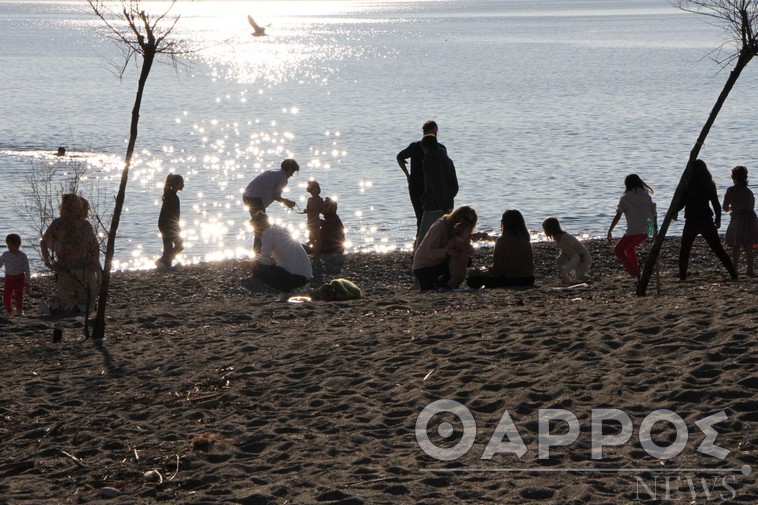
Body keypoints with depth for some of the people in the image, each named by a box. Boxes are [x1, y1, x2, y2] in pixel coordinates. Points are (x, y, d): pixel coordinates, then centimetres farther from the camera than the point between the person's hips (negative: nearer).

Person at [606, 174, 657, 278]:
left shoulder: (626, 198, -1)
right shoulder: (647, 196, 12)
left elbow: (617, 216, -7)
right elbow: (654, 213, 12)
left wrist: (609, 231, -5)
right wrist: (655, 230, 22)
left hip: (634, 231, -6)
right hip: (647, 230, 6)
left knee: (618, 250, 8)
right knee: (629, 248, 29)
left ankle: (633, 272, -9)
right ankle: (636, 270, 23)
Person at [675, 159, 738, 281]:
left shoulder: (687, 185, -9)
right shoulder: (710, 185, 0)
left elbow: (681, 204, -6)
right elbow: (716, 204, 2)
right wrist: (718, 219, 15)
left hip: (691, 222, -3)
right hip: (707, 221, 3)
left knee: (684, 251, 13)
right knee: (718, 250, 6)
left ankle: (682, 277, 6)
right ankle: (734, 274, 0)